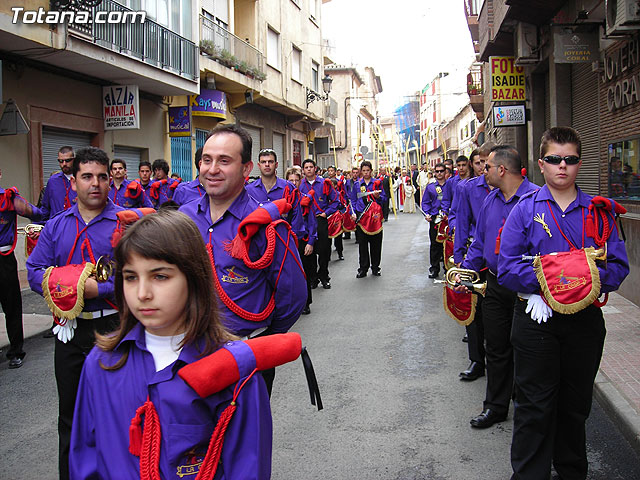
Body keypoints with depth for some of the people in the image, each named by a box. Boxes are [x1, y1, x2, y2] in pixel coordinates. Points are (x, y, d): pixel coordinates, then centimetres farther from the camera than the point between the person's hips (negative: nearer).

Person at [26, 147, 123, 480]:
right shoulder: (56, 225, 9)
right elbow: (34, 270, 6)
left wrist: (100, 289, -23)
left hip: (112, 327, -4)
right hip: (69, 329, 5)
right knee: (69, 413, 18)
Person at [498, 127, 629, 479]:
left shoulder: (599, 211, 5)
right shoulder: (525, 209, -2)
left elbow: (618, 265, 0)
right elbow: (507, 269, -8)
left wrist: (592, 277, -20)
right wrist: (546, 278, -22)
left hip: (585, 319, 3)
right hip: (536, 319, -2)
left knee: (576, 403, 17)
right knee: (535, 405, 5)